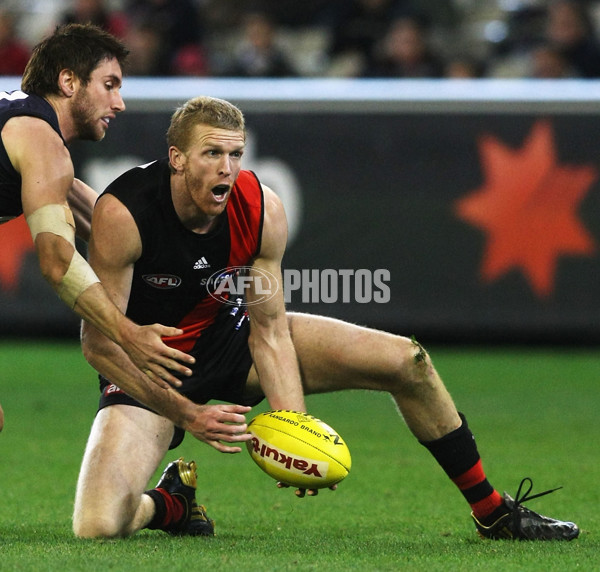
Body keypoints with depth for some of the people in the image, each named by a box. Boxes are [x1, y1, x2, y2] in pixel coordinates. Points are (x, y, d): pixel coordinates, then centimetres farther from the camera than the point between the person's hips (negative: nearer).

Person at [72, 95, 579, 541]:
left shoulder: (262, 209, -19)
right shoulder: (123, 213, -31)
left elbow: (268, 334, -10)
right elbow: (98, 340, -27)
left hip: (229, 337, 4)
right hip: (148, 367, -4)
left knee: (408, 362, -5)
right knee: (98, 526, -28)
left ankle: (492, 511, 16)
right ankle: (173, 503, 11)